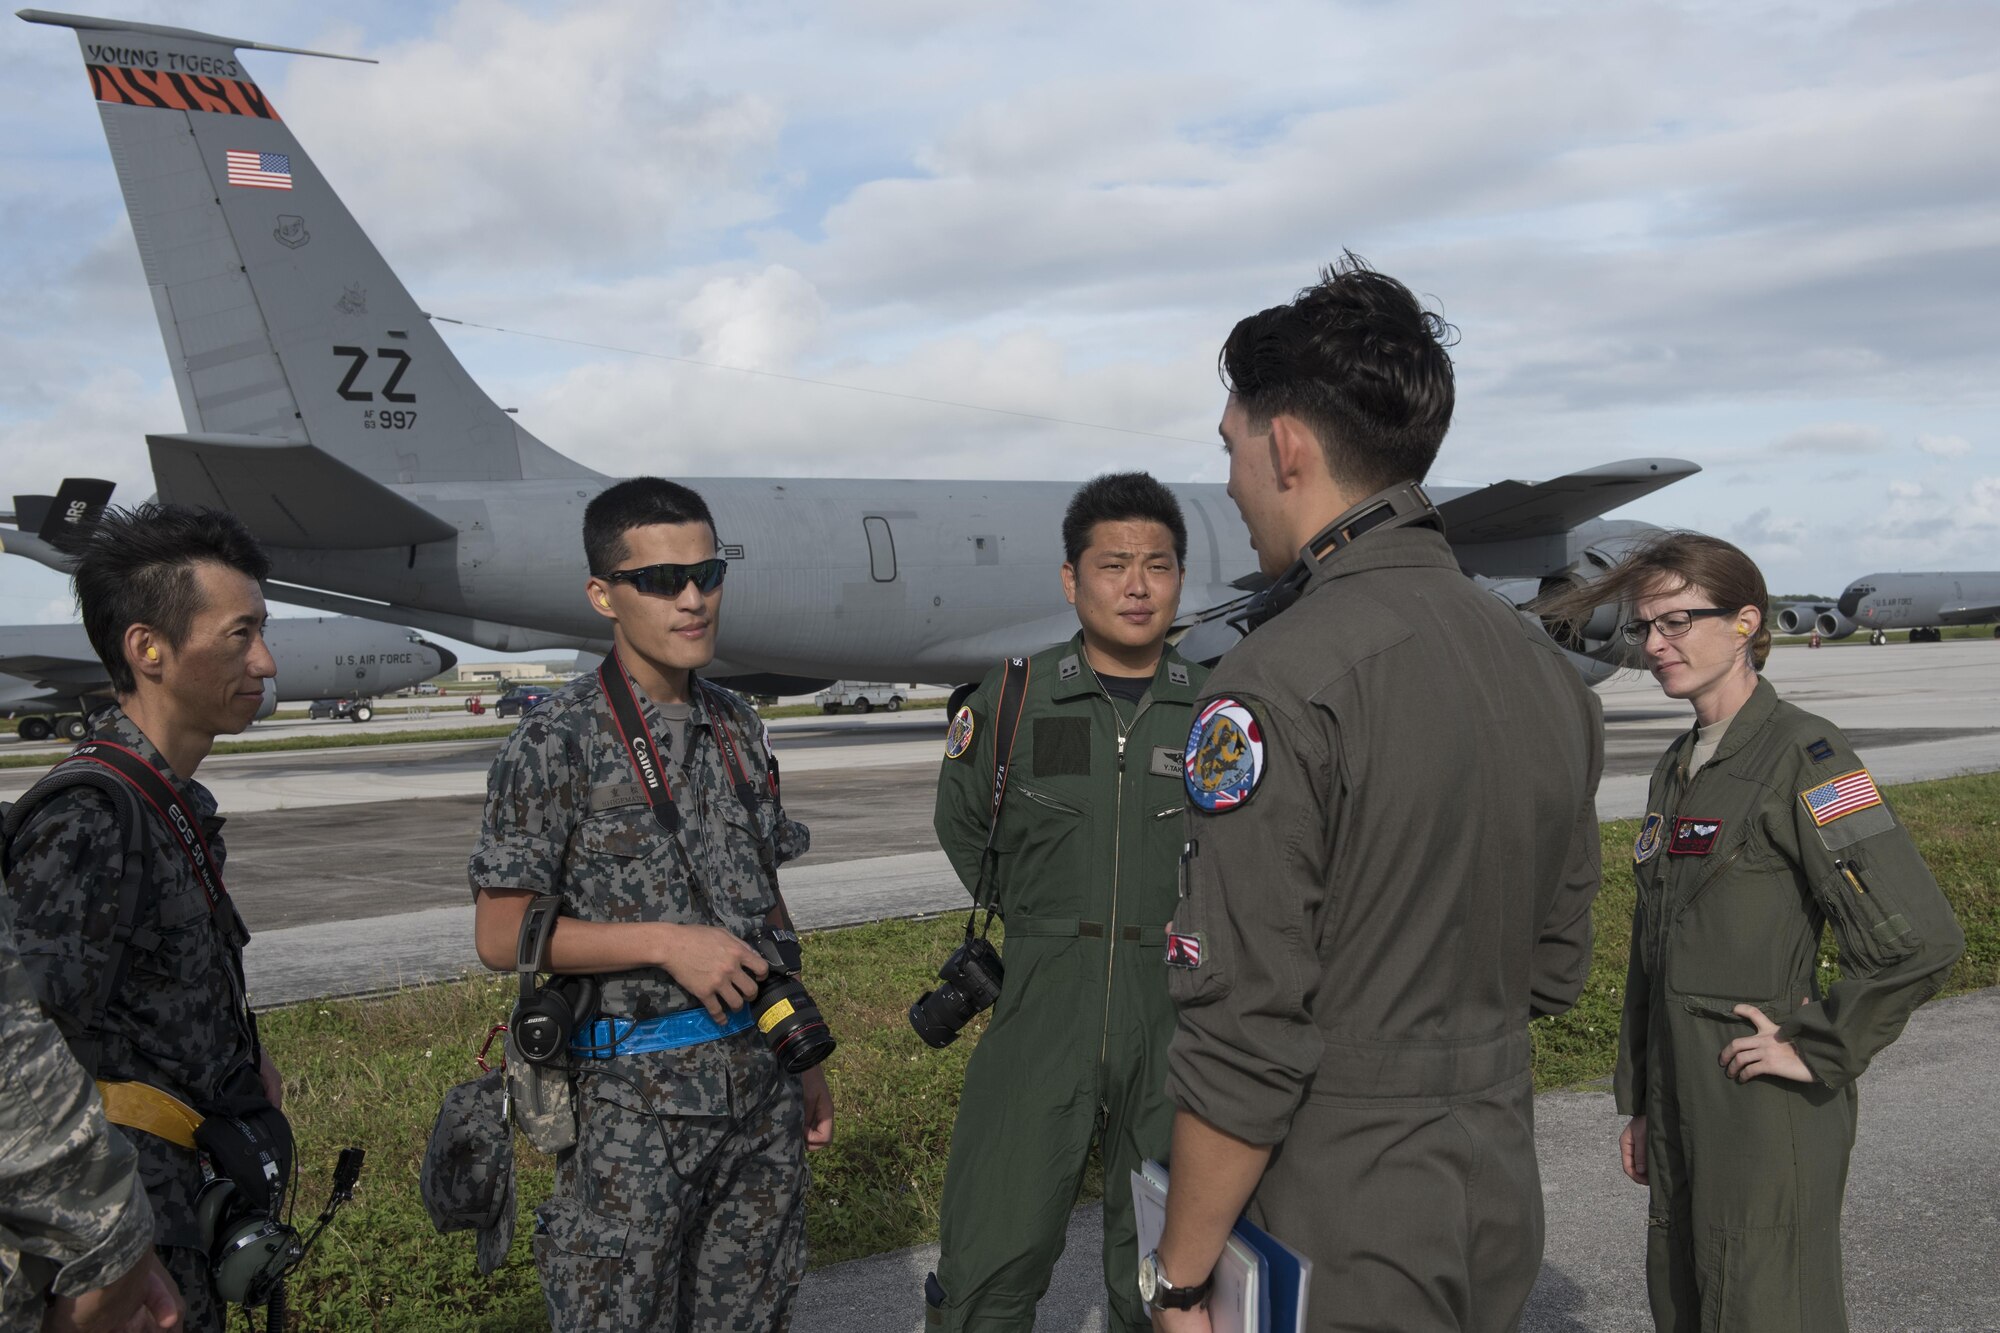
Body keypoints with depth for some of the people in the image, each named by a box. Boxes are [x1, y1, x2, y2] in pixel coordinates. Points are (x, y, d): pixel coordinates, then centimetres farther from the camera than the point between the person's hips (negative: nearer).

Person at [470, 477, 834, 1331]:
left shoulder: (737, 728, 7)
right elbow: (501, 934, -11)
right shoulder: (559, 742, -11)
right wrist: (665, 943, -20)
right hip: (637, 1099, -5)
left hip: (762, 1087, 6)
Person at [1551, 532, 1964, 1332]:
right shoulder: (1677, 769, 11)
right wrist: (1640, 1102, 17)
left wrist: (1818, 1054, -13)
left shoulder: (1802, 756, -13)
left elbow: (1919, 938, -20)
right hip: (1682, 1109, 8)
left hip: (1768, 1115, -8)